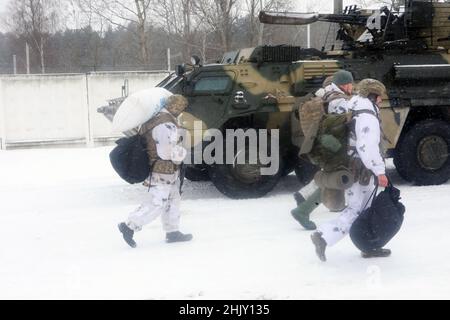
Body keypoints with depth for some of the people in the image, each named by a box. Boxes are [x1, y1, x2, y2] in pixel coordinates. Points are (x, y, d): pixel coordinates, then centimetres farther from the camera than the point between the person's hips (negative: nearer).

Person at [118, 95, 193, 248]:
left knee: (172, 200, 18)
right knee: (156, 203, -5)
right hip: (163, 171, -10)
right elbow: (170, 153, -27)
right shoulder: (168, 126, -25)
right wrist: (183, 152, -7)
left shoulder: (154, 118, 5)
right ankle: (129, 226, -2)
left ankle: (172, 232, 26)